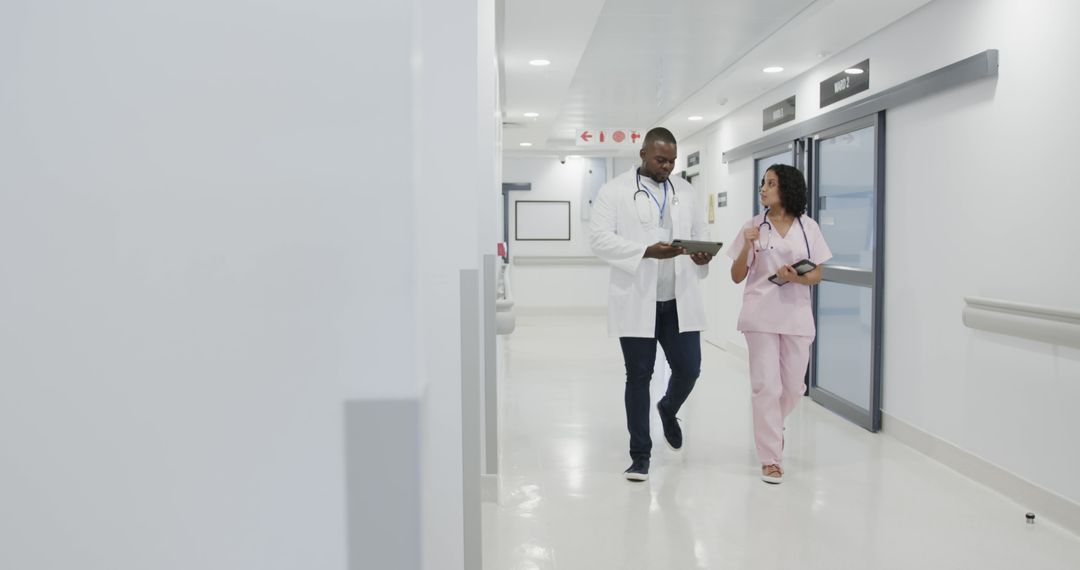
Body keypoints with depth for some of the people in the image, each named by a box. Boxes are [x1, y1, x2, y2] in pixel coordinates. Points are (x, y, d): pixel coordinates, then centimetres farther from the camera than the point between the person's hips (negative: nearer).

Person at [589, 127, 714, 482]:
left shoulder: (686, 192, 13)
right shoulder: (614, 191, -1)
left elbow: (701, 234, 15)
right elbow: (600, 239, -10)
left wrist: (703, 255, -10)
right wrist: (647, 251, -22)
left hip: (679, 301, 4)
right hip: (636, 301, -3)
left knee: (689, 370, 4)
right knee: (638, 377, 4)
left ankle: (668, 410, 39)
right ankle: (640, 454, 17)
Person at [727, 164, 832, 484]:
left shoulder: (808, 227, 3)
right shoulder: (753, 227, 0)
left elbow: (817, 276, 6)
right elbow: (737, 277, 2)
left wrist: (797, 278, -15)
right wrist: (747, 247, -14)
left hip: (797, 316, 2)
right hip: (761, 316, -2)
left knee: (794, 388, 12)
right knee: (767, 386, -3)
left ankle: (771, 426, 43)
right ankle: (770, 458, 8)